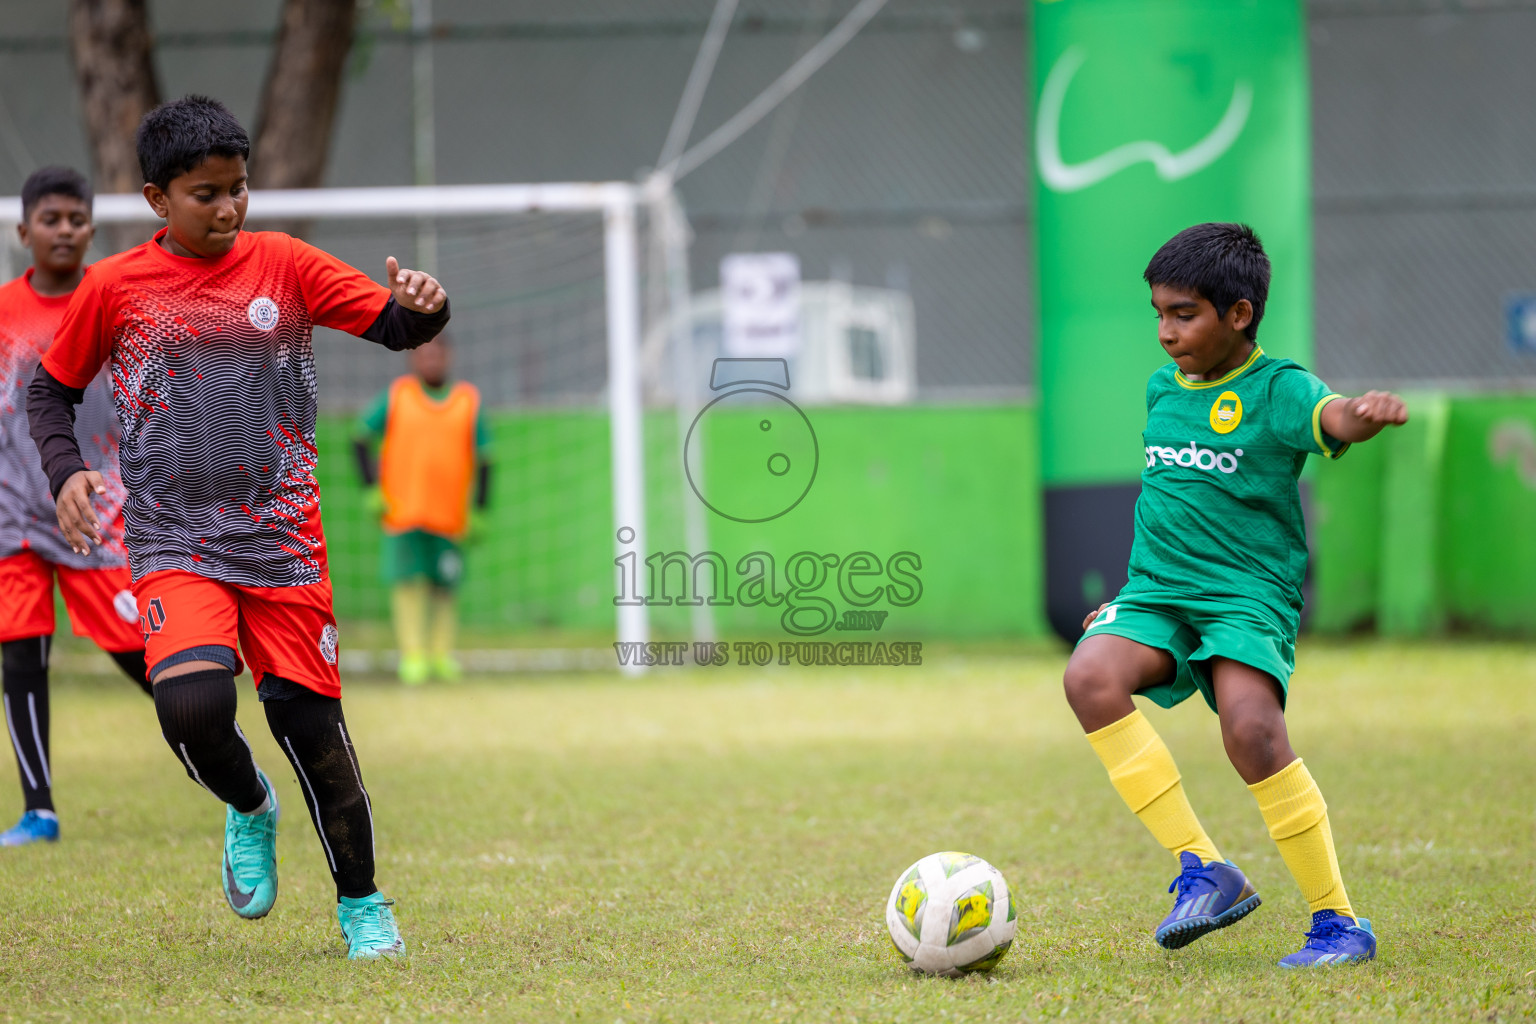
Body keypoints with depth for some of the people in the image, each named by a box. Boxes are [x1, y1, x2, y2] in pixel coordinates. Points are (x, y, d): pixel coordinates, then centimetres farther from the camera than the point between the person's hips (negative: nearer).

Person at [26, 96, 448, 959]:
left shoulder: (283, 264, 1)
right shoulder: (114, 288, 0)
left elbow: (394, 326, -1)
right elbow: (52, 389, 12)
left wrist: (422, 306, -24)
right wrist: (67, 472, -5)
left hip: (283, 540, 1)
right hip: (174, 546, -1)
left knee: (309, 717, 1)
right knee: (192, 705, -23)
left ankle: (362, 902, 20)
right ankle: (249, 808, 11)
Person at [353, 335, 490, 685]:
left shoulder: (469, 401, 6)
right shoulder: (396, 396, 5)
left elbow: (483, 459, 10)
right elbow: (361, 439, 9)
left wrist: (478, 512, 5)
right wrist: (371, 489, -1)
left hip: (450, 517, 1)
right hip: (402, 511, -1)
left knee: (443, 585, 2)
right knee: (408, 582, -9)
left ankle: (443, 656, 12)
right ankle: (413, 657, -12)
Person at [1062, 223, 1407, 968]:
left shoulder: (1277, 389, -6)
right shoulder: (1163, 389, 15)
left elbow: (1330, 418, -29)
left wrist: (1364, 416, -53)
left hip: (1250, 592, -6)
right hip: (1159, 595, 6)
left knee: (1251, 730, -28)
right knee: (1091, 676, -24)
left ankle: (1337, 920, -12)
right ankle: (1203, 871, -19)